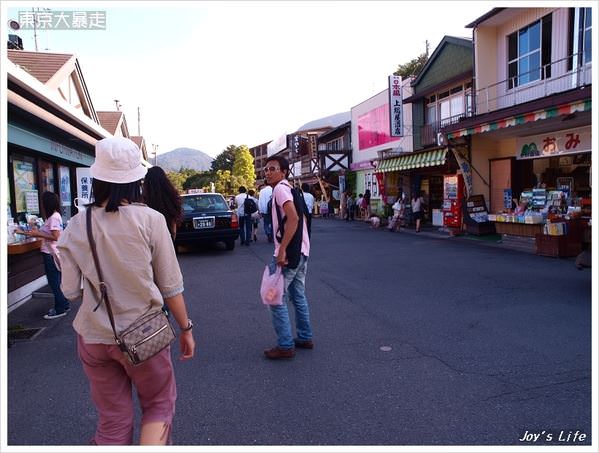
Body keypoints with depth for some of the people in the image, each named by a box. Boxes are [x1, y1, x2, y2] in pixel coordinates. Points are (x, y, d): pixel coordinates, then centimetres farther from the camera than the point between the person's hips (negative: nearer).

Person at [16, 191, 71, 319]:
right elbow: (46, 233, 18)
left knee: (54, 282, -1)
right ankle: (63, 305, 25)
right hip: (51, 253, 10)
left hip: (51, 254, -10)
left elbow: (55, 237, -22)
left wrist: (38, 234, -15)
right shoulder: (53, 216, 13)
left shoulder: (54, 217, -17)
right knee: (57, 282, 16)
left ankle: (60, 310, 7)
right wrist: (24, 233, 22)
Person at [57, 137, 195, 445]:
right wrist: (185, 328, 3)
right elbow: (170, 286, -9)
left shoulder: (76, 227, -6)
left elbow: (71, 290, -2)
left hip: (94, 337, 3)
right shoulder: (150, 220, -14)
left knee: (112, 422, 18)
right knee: (159, 405, 20)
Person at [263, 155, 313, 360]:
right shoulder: (291, 189, 17)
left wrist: (282, 250, -27)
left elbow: (293, 218, -26)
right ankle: (305, 338, 28)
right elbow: (301, 218, 21)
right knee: (298, 296, 18)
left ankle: (285, 346, 4)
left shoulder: (280, 188, -12)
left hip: (288, 253, -10)